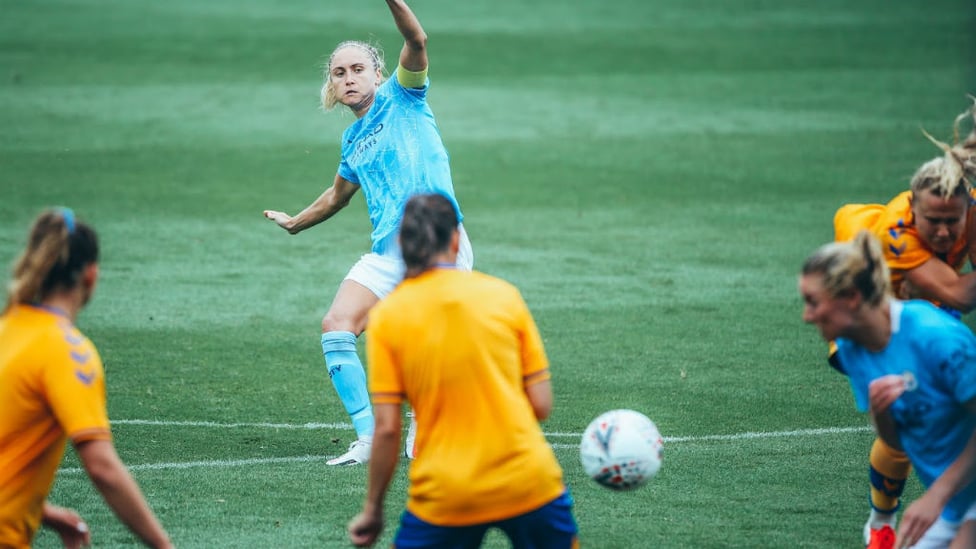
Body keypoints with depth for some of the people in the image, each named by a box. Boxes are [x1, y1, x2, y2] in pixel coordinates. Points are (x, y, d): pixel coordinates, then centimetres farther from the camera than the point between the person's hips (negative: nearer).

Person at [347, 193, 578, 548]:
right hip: (529, 481, 1)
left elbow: (387, 428, -5)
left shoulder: (386, 316, -2)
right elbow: (541, 405, 1)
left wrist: (372, 511, 3)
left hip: (444, 496, -1)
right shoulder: (502, 294, 1)